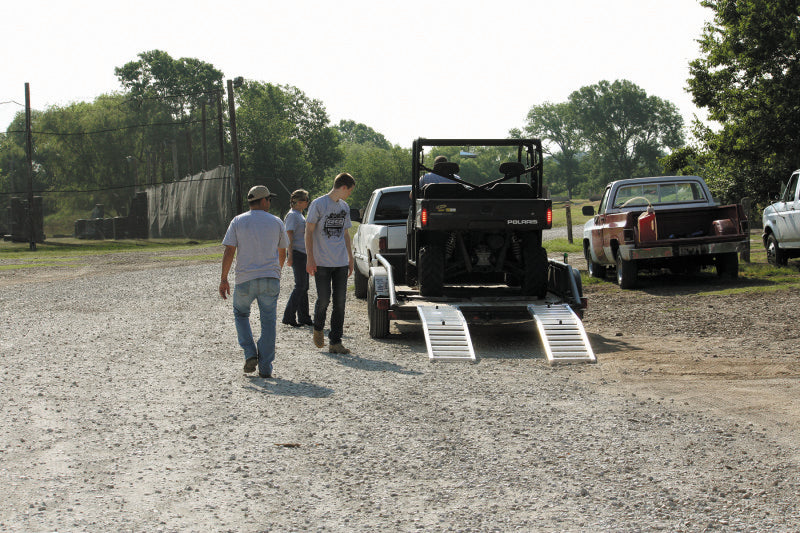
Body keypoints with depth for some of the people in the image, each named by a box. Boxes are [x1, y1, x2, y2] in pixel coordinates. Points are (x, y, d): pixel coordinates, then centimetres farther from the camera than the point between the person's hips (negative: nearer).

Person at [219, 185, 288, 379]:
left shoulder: (238, 222, 1)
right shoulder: (276, 222, 5)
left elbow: (229, 252, -5)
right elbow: (282, 252, 15)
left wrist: (224, 279, -1)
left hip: (245, 279, 0)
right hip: (270, 279, 0)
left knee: (240, 313, 22)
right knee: (268, 321, 4)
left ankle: (250, 354, 6)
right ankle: (265, 368, 2)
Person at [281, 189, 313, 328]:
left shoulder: (300, 215, 18)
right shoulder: (292, 215, -11)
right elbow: (289, 236, -18)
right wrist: (290, 255, -24)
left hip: (303, 254, 10)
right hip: (297, 254, -10)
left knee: (304, 287, 10)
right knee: (300, 286, -11)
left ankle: (304, 318, 13)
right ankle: (289, 316, -9)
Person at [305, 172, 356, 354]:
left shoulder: (344, 207, 15)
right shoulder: (318, 204, -4)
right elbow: (309, 231, -4)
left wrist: (350, 258, 19)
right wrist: (310, 259, -10)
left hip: (341, 263, 5)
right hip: (322, 263, -5)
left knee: (340, 301, 0)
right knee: (323, 299, -7)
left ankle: (335, 342, 3)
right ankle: (318, 328, 23)